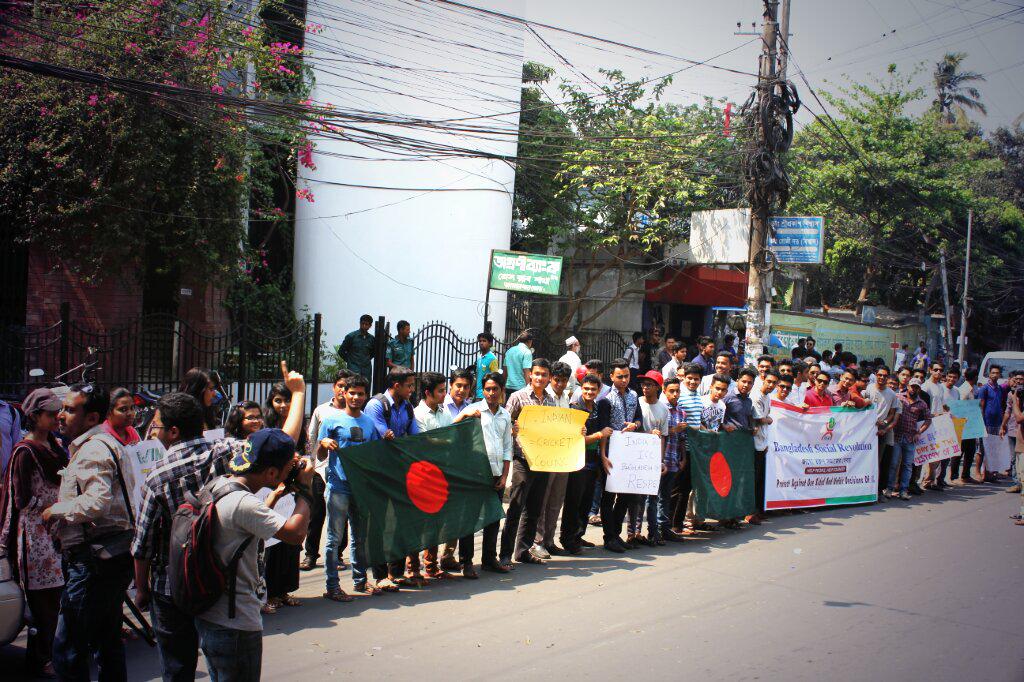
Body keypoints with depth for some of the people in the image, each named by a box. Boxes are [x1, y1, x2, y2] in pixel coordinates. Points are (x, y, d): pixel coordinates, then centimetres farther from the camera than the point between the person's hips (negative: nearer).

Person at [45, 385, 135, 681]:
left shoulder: (92, 450, -15)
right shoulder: (109, 444, 18)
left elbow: (98, 501, -29)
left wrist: (57, 510, -14)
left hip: (96, 559, -11)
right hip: (115, 555, 11)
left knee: (67, 651, -6)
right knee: (107, 642, 19)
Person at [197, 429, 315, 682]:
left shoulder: (217, 488, 5)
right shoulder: (242, 503, -25)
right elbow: (296, 534, -26)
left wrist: (277, 492, 12)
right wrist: (305, 489, -13)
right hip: (236, 628, -10)